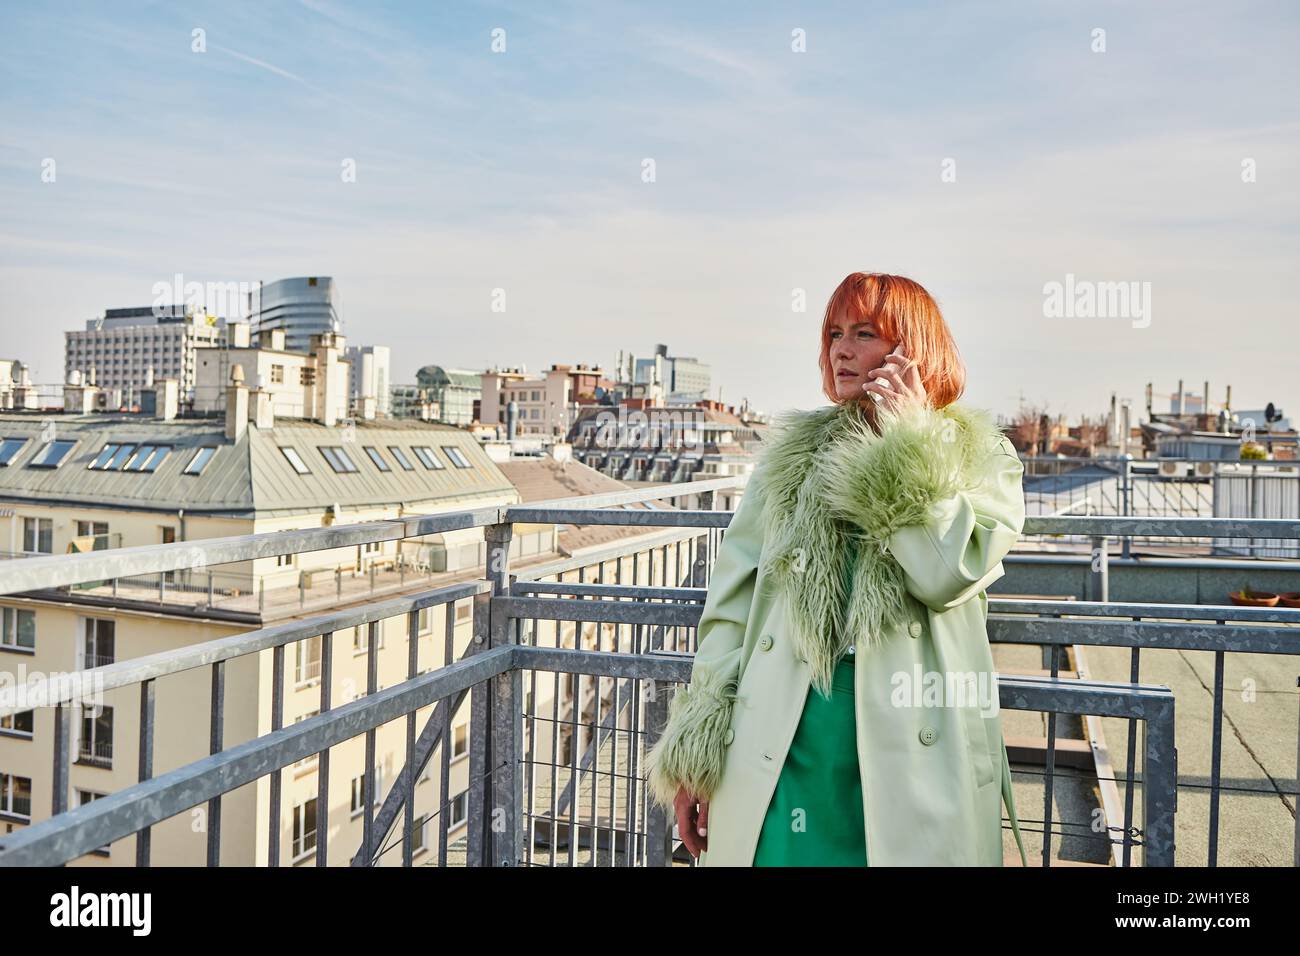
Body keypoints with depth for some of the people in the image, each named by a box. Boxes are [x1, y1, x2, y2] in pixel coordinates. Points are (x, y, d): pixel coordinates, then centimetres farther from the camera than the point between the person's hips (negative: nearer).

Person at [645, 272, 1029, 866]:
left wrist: (908, 432, -6)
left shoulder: (983, 459, 6)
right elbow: (731, 605, 7)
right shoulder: (790, 455, 11)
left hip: (910, 760, -1)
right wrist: (694, 755, 1)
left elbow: (949, 574, -15)